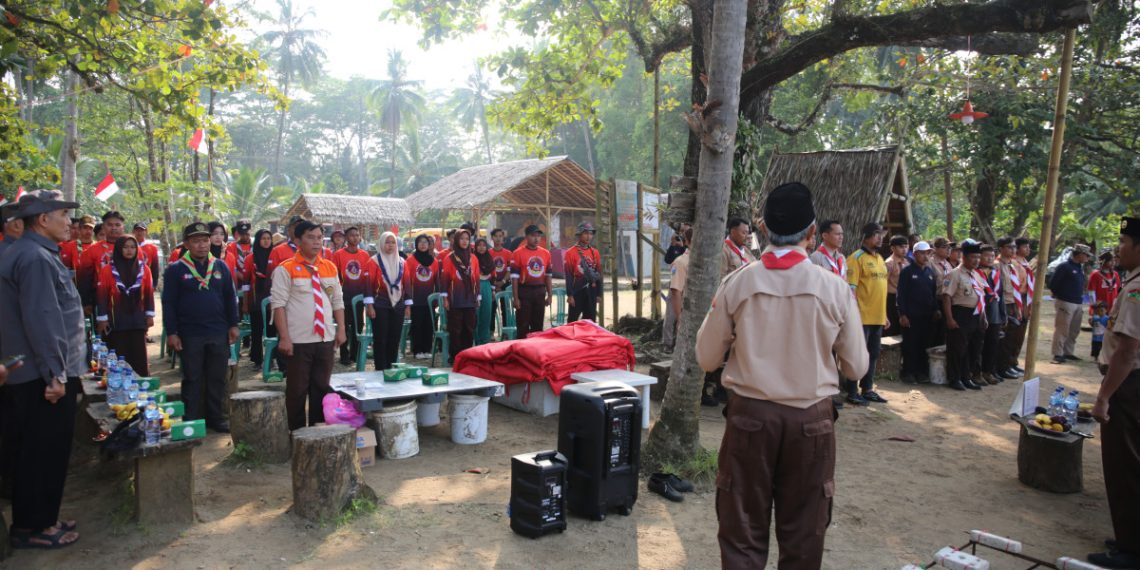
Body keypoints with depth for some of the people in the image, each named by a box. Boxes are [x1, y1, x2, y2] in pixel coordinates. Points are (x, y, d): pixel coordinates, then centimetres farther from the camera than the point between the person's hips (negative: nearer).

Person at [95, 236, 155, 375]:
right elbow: (102, 295, -3)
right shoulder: (108, 270, -3)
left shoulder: (144, 269, 5)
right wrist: (102, 318, -5)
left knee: (140, 357, 5)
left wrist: (150, 315, 5)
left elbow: (149, 293, 8)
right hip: (116, 321, -2)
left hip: (138, 320, 2)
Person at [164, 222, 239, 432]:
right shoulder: (175, 270, -2)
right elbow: (168, 303, -4)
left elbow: (230, 298, 9)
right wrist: (171, 333, -8)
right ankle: (191, 421, 14)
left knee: (217, 379, 9)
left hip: (219, 334, 3)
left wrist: (233, 325, 5)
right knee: (192, 380, 6)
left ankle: (215, 418, 21)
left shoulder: (220, 267, 7)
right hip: (189, 335, -3)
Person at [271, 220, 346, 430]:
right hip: (298, 341, -4)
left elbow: (337, 301, 13)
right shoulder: (285, 269, -7)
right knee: (297, 390, 6)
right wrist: (284, 337, -16)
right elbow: (278, 304, -11)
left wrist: (341, 329, 6)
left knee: (322, 388, 12)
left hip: (325, 339, 5)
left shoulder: (330, 268, 9)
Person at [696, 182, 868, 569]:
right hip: (812, 420, 1)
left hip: (749, 416, 0)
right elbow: (856, 367, 0)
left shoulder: (736, 284, -8)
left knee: (743, 531, 12)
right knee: (802, 534, 16)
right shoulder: (835, 289, -8)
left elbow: (707, 358, -1)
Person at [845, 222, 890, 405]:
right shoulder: (857, 258, -9)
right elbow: (851, 288, -14)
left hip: (878, 317, 8)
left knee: (873, 354, 13)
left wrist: (885, 315, 18)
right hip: (862, 317, -8)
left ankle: (868, 389, 23)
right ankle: (852, 392, 5)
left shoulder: (880, 259, 16)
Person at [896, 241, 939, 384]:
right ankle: (908, 372, 8)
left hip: (927, 316, 5)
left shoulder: (931, 272, 12)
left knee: (925, 345, 7)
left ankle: (922, 372, 16)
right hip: (911, 316, -5)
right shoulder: (907, 271, -4)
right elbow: (901, 295, -7)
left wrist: (935, 310, 8)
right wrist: (902, 314, -12)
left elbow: (934, 293, 17)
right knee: (910, 345, -1)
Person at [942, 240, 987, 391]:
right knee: (957, 349, -2)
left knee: (974, 349, 13)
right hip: (961, 315, -8)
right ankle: (954, 379, 9)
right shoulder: (955, 274, -11)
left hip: (976, 316, 8)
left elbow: (981, 297, 20)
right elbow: (947, 296, -16)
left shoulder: (977, 275, 15)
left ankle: (966, 377, 25)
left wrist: (983, 317, 16)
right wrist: (949, 319, -21)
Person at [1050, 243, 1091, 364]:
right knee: (1062, 329, -6)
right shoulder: (1064, 267, -12)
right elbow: (1052, 284, -12)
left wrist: (1080, 297, 10)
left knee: (1074, 330, 13)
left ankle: (1068, 352, 23)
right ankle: (1058, 354, -2)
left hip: (1078, 303, 8)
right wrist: (1060, 296, -2)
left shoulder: (1080, 267, 13)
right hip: (1065, 303, -8)